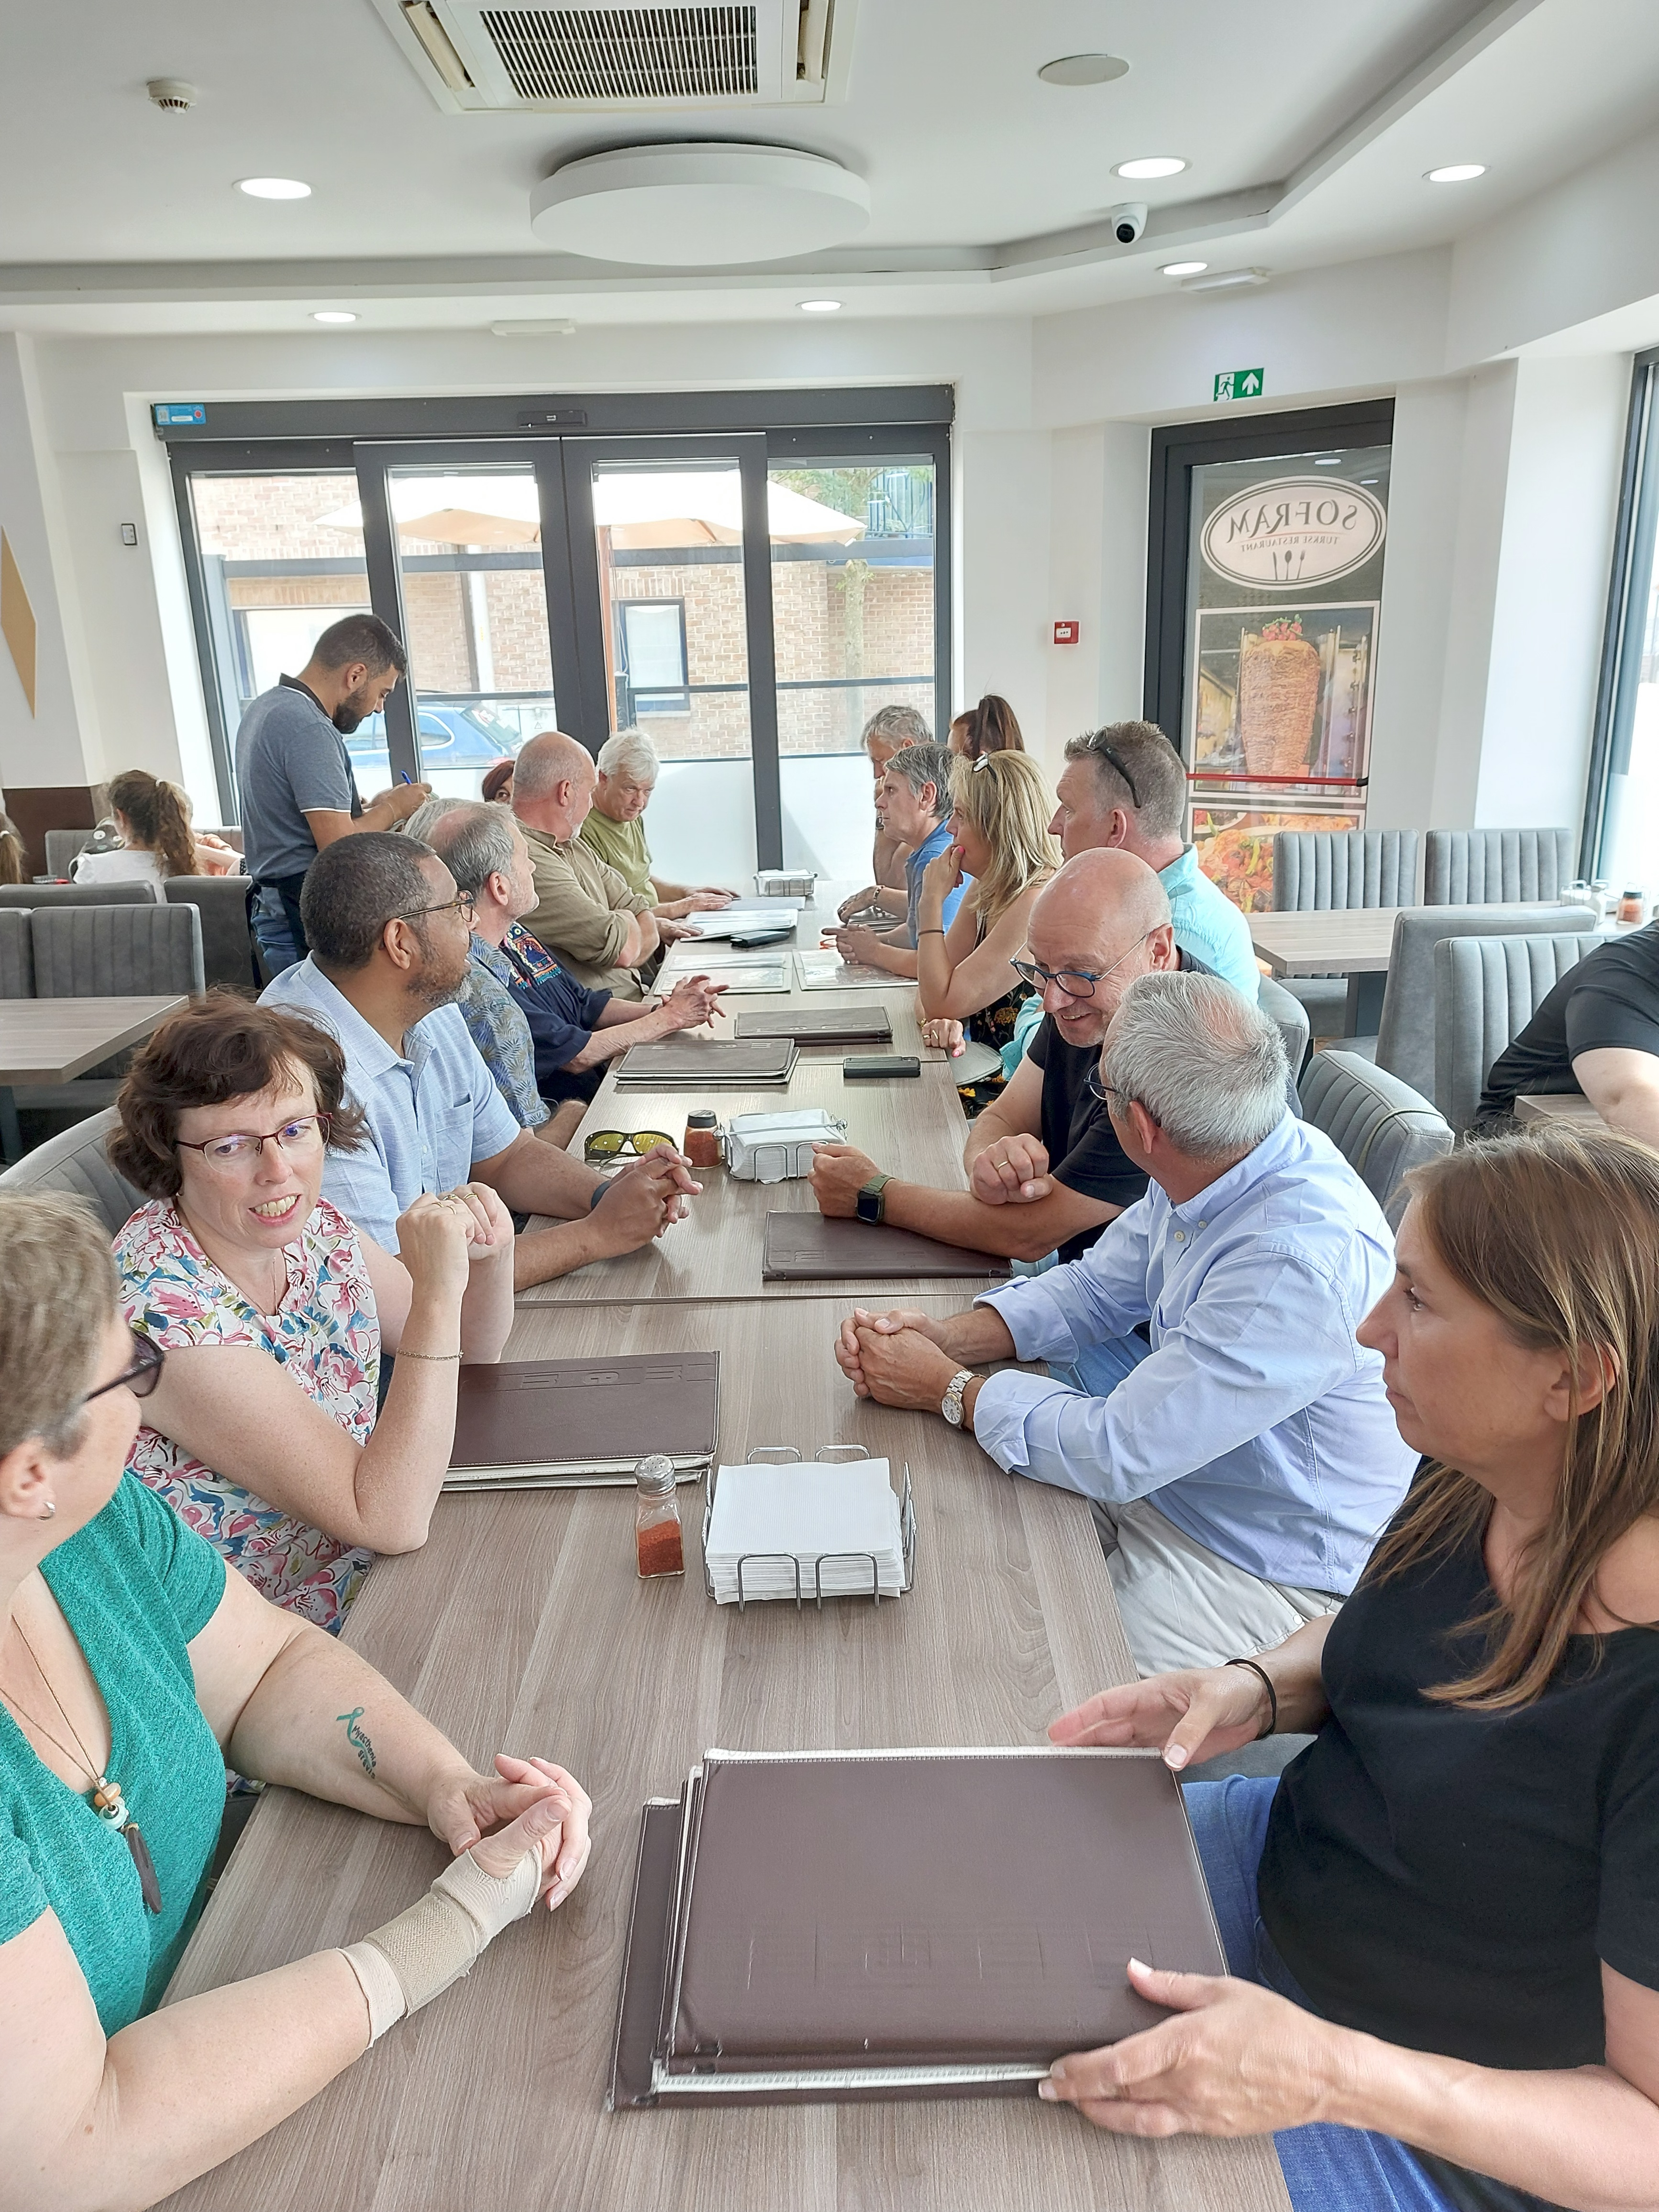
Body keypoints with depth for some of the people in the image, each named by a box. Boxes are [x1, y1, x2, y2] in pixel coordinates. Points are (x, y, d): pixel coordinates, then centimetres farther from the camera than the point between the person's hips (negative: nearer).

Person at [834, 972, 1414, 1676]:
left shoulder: (1299, 1261, -35)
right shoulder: (1216, 1168, -7)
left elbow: (1118, 1453, -29)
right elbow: (1097, 1288, 7)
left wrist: (946, 1387, -15)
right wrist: (944, 1337, -8)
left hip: (1262, 1571, -7)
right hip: (1154, 1487, 8)